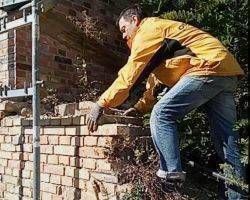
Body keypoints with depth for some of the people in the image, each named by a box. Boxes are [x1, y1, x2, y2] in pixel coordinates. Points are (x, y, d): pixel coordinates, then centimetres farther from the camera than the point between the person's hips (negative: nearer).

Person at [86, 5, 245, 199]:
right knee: (225, 138, 7)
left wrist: (100, 104, -5)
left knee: (162, 114, -10)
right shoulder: (160, 33, 30)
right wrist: (141, 107, 21)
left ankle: (172, 174, -12)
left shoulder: (148, 29, -1)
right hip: (227, 72, 10)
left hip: (210, 67, -10)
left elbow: (128, 75, -8)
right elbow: (153, 78, 29)